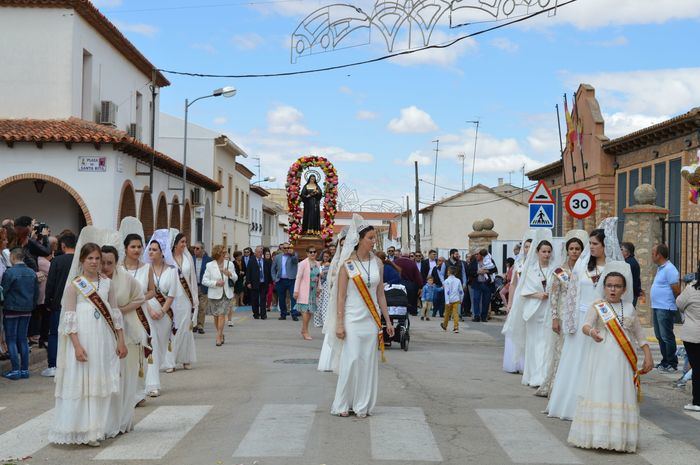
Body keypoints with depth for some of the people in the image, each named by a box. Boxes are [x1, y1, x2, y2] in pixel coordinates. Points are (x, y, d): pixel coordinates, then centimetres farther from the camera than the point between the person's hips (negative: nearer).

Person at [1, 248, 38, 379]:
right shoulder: (32, 273, 3)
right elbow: (36, 293, 8)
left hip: (12, 309, -5)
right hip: (27, 310, 6)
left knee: (11, 340, 2)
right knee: (23, 340, 12)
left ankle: (15, 370, -1)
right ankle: (24, 369, 13)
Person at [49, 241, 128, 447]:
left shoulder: (107, 283, 9)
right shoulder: (74, 285, -3)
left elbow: (115, 314, 11)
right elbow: (69, 319, -7)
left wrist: (121, 341, 6)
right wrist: (77, 345, -15)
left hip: (105, 341, 4)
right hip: (83, 339, -4)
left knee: (103, 382, 8)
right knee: (82, 382, -1)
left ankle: (101, 427, 19)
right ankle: (84, 430, 5)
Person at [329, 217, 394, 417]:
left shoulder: (377, 263, 6)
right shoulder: (347, 264, -5)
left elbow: (380, 294, 10)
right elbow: (341, 296, -5)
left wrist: (387, 320, 9)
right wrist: (339, 323, -9)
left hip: (372, 319, 4)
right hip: (353, 318, -4)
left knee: (369, 362, 4)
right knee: (351, 360, -5)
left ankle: (363, 404, 13)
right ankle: (343, 404, 8)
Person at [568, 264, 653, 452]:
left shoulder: (629, 308, 11)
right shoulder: (597, 306, -1)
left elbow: (639, 334, 17)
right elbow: (586, 325, -16)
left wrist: (648, 356, 11)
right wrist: (591, 332, -39)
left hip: (623, 360, 3)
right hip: (602, 357, -3)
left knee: (622, 395, 2)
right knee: (599, 393, -6)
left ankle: (620, 437, 9)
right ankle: (597, 436, 0)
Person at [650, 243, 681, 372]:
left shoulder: (669, 269, -16)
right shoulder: (660, 269, 16)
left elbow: (677, 290, -17)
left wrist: (676, 304, -5)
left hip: (666, 309, -10)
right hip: (657, 308, 10)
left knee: (667, 336, -6)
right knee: (660, 336, 15)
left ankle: (672, 364, -1)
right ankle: (665, 362, 23)